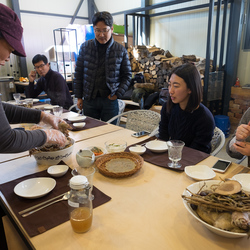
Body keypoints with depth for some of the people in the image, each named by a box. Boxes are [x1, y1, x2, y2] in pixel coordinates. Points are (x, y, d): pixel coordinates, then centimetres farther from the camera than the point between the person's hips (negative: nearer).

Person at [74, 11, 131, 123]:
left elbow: (127, 76, 6)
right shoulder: (85, 47, 3)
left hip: (110, 100, -1)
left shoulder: (121, 50, 1)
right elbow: (78, 73, 8)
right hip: (89, 100, 1)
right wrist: (79, 97, 5)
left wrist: (117, 94, -6)